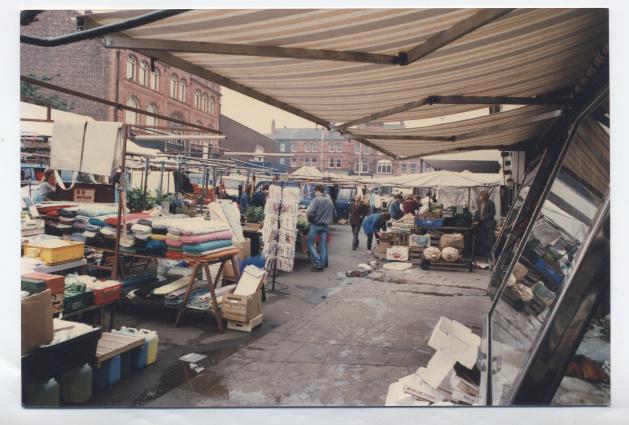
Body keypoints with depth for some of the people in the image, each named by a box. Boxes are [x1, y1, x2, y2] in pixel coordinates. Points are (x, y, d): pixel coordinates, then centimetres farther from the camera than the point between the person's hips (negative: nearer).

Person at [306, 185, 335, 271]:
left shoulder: (316, 200, -11)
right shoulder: (330, 200, 10)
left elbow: (310, 212, -18)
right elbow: (333, 214, 16)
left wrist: (310, 219, 0)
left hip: (316, 225, -6)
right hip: (325, 225, 6)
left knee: (310, 243, 3)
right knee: (323, 245, 10)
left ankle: (317, 263, -6)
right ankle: (323, 264, 10)